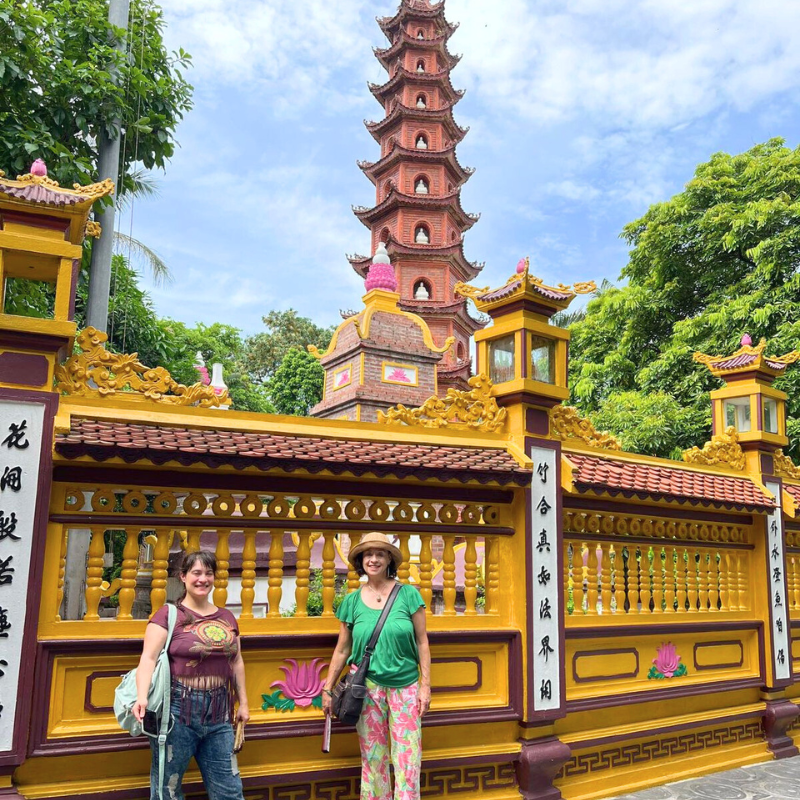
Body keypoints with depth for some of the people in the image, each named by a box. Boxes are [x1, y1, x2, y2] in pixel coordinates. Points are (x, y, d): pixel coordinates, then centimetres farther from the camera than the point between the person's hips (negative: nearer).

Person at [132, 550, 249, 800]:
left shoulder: (227, 618, 11)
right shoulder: (168, 614, -4)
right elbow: (148, 658, -14)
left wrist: (243, 702, 16)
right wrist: (142, 696, -28)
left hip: (218, 715, 5)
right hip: (178, 712, -4)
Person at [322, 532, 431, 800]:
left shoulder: (408, 594, -4)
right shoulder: (352, 601, 1)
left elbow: (422, 642, -1)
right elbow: (342, 650, 7)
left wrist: (425, 685, -4)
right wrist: (327, 689, 6)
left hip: (405, 686, -1)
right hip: (367, 686, 1)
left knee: (407, 758, 1)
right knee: (372, 758, 9)